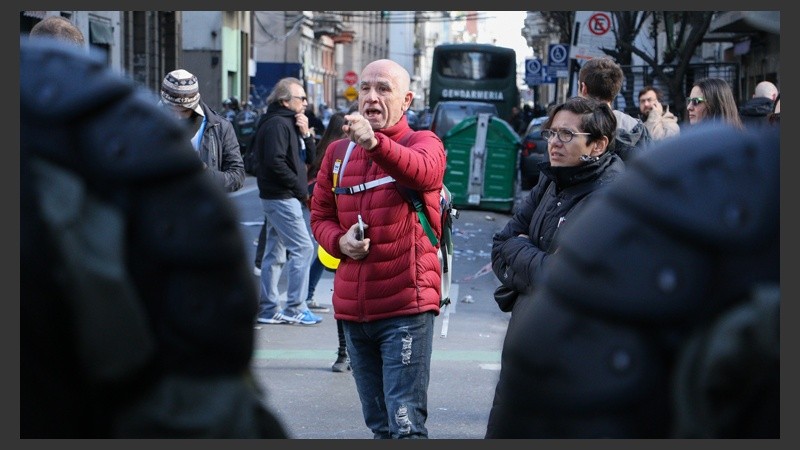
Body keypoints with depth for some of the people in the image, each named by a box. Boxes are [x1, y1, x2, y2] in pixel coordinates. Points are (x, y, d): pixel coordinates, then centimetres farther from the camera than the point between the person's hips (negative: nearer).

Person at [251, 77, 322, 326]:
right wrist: (300, 189, -14)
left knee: (275, 254, 11)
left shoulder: (290, 123, 18)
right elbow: (275, 162, -21)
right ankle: (294, 308, -8)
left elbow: (309, 158, 17)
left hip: (280, 198, 10)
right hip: (281, 197, -10)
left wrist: (306, 134, 0)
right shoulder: (277, 124, -13)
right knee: (303, 247, -10)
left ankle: (267, 309, 14)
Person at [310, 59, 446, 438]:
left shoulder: (423, 142, -4)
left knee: (406, 423, -12)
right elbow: (320, 215, 19)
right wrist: (340, 241, -4)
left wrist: (375, 143, -48)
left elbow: (423, 171, -28)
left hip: (407, 306, -5)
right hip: (352, 306, 6)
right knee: (379, 424, 15)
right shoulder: (338, 152, 12)